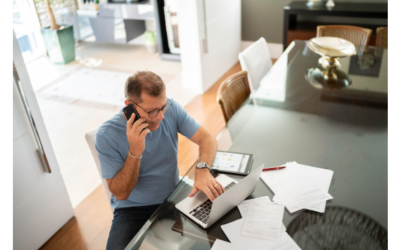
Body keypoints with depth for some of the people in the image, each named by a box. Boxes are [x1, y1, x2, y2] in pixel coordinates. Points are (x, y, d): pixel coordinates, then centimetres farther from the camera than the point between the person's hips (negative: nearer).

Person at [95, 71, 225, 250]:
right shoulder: (107, 135, -18)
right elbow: (120, 193, -16)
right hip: (133, 210, -2)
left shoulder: (171, 108, -11)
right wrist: (135, 152, -31)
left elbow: (207, 138, -8)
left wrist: (203, 170, -29)